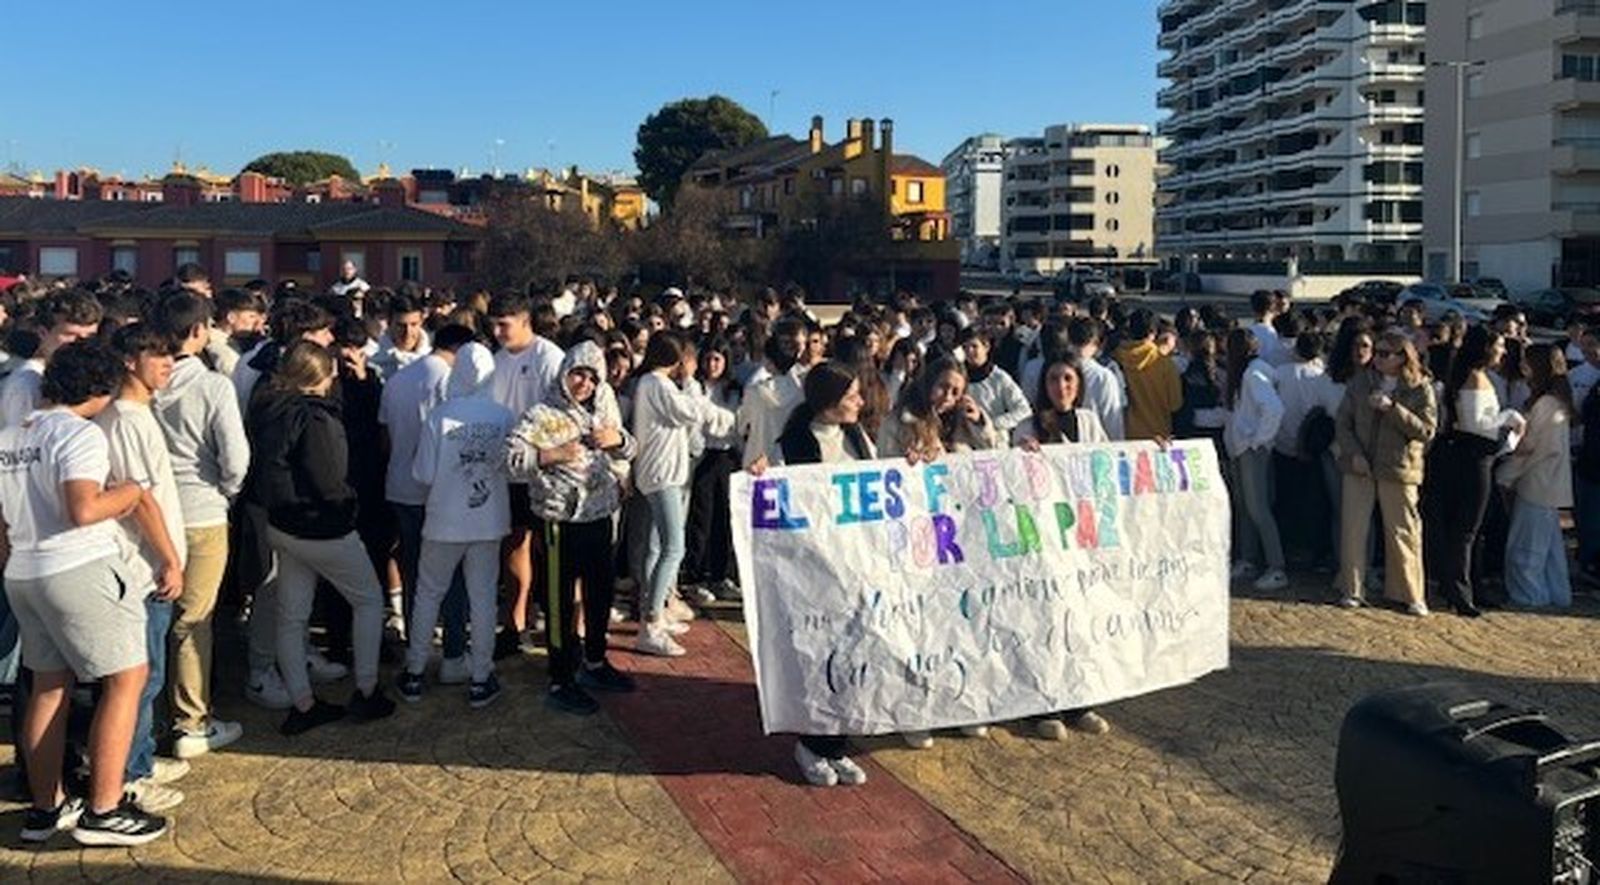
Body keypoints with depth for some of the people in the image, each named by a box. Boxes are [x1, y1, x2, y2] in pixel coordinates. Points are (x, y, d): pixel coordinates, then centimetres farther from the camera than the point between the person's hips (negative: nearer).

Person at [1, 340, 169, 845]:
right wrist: (127, 493, -9)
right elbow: (84, 509, -26)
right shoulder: (80, 433, -13)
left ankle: (45, 808, 23)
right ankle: (103, 811, -2)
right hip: (80, 569, -9)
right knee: (128, 676, -1)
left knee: (50, 685, 16)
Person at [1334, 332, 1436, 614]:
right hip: (1359, 466, 2)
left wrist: (1392, 408, -21)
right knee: (1353, 528, 3)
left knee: (1403, 533, 3)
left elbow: (1426, 430, -12)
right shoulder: (1360, 382, 5)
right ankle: (1351, 590, 14)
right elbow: (1342, 422, 6)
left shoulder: (1420, 389, -2)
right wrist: (1353, 453, -8)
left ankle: (1410, 594, 15)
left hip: (1398, 469, -2)